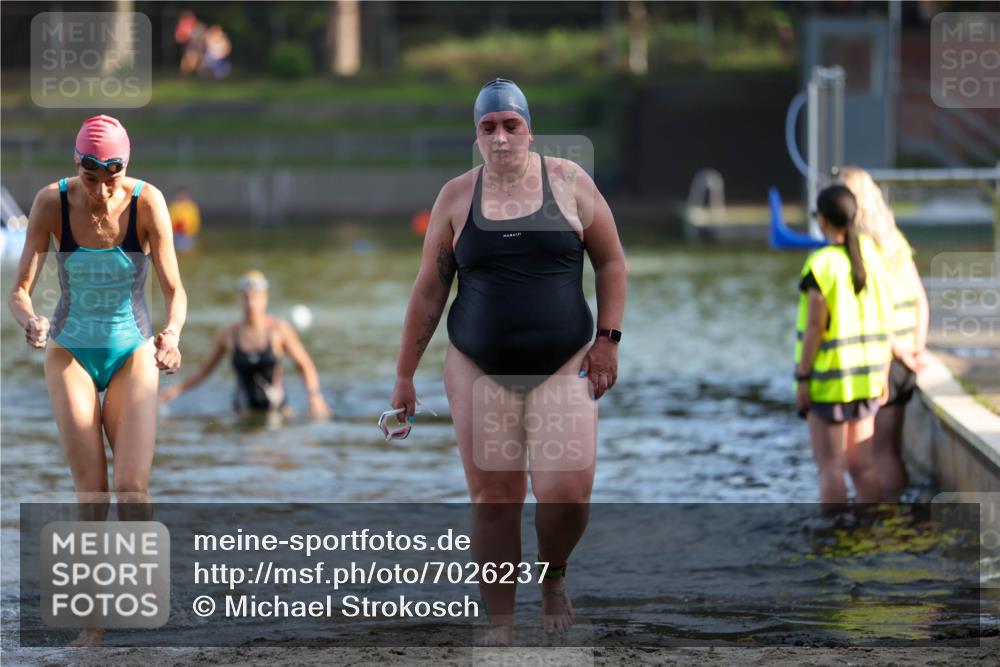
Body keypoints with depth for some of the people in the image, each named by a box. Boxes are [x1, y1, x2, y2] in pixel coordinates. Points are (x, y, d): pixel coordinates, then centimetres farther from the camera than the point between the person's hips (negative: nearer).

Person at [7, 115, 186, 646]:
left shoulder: (147, 203, -17)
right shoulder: (52, 203, -16)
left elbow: (174, 289, -15)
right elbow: (19, 289, -14)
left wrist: (172, 333, -36)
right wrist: (30, 321, -37)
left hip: (132, 354, 0)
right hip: (70, 353, 0)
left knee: (132, 487, -14)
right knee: (90, 490, -8)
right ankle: (93, 619, 0)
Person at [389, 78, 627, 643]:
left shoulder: (568, 182, 2)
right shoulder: (457, 197, 4)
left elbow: (611, 261, 9)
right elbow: (428, 291, 8)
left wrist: (608, 338, -1)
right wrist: (405, 376, 7)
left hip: (563, 366, -1)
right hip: (480, 372, 1)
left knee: (567, 493, -13)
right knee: (493, 503, -2)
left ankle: (554, 575, 18)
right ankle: (501, 626, 8)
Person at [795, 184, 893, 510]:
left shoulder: (821, 266, -17)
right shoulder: (871, 257, 1)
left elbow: (814, 327, -18)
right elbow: (884, 319, 5)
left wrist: (802, 380, -11)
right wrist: (882, 375, 13)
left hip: (829, 379, -6)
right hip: (863, 377, 6)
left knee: (829, 468, 1)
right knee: (861, 465, 12)